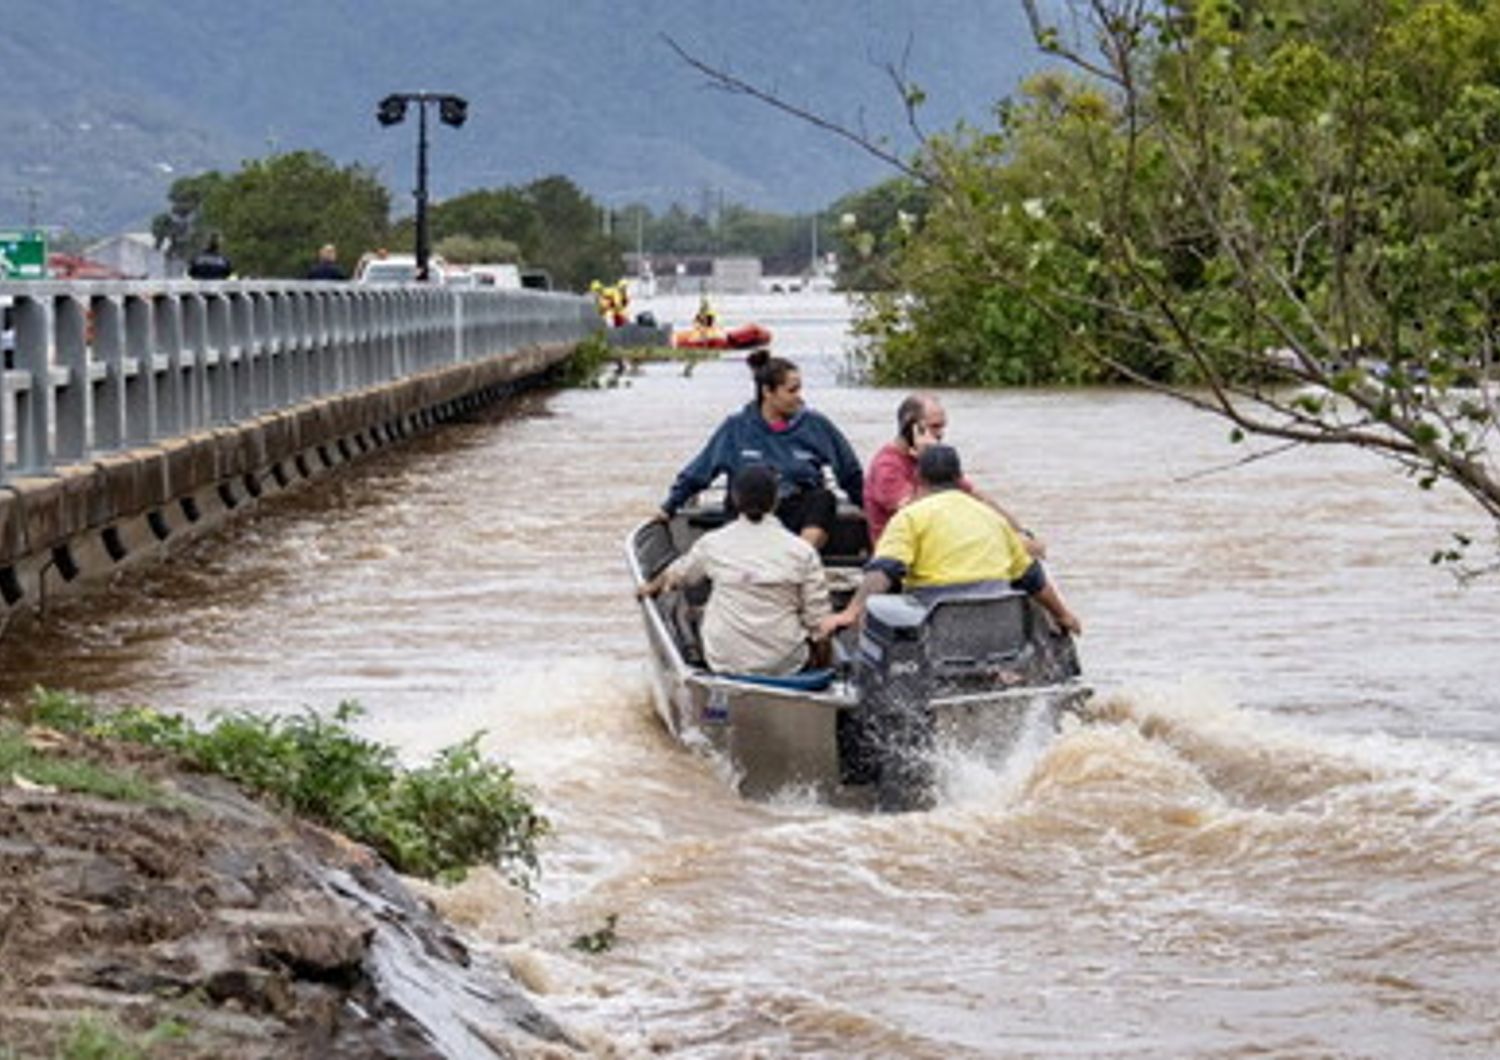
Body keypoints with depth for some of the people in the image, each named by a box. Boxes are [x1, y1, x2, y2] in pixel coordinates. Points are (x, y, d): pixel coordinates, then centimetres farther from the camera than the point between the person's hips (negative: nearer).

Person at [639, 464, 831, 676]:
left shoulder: (712, 543, 2)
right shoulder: (802, 551, -5)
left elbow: (677, 574, 23)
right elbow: (818, 621, -4)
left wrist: (653, 587, 46)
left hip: (723, 664, 0)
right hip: (784, 666, 1)